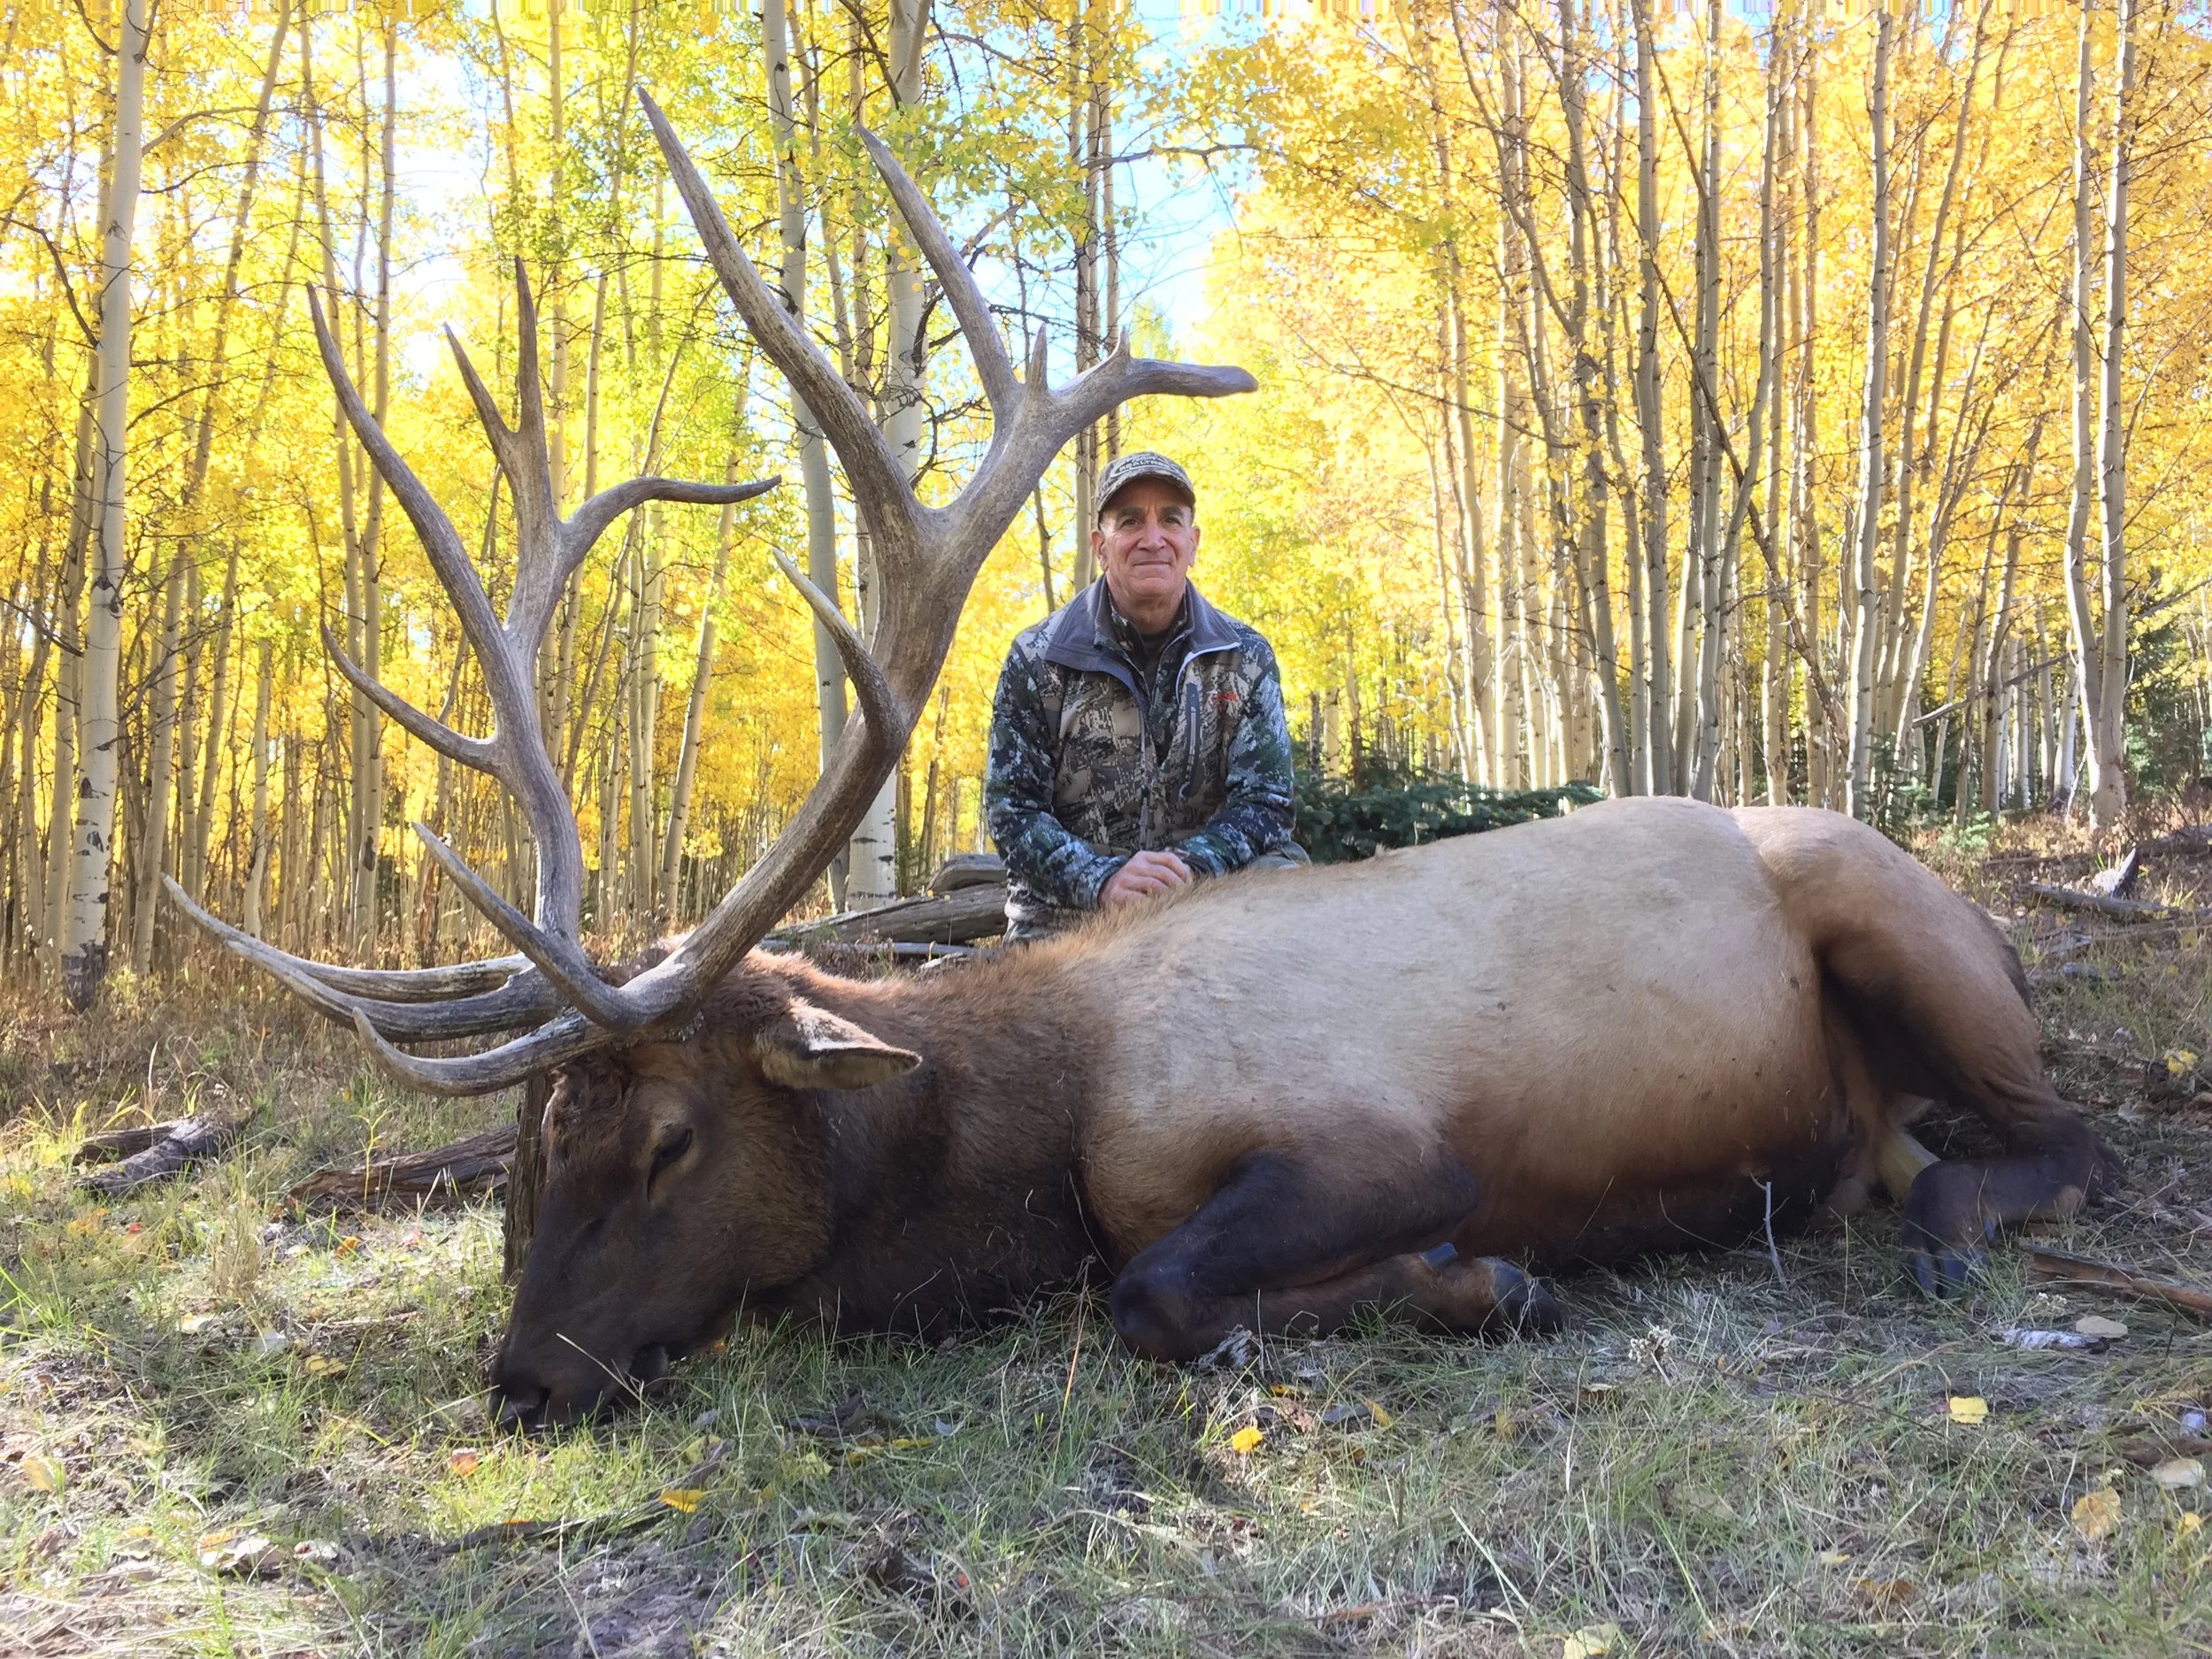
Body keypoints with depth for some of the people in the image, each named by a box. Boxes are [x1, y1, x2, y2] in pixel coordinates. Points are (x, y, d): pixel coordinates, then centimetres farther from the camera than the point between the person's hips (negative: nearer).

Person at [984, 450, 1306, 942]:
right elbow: (1011, 808, -6)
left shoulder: (1245, 657, 4)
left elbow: (1263, 801, -4)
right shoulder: (1038, 658, 0)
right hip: (1066, 912, -2)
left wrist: (1189, 866, -25)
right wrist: (1101, 879, -25)